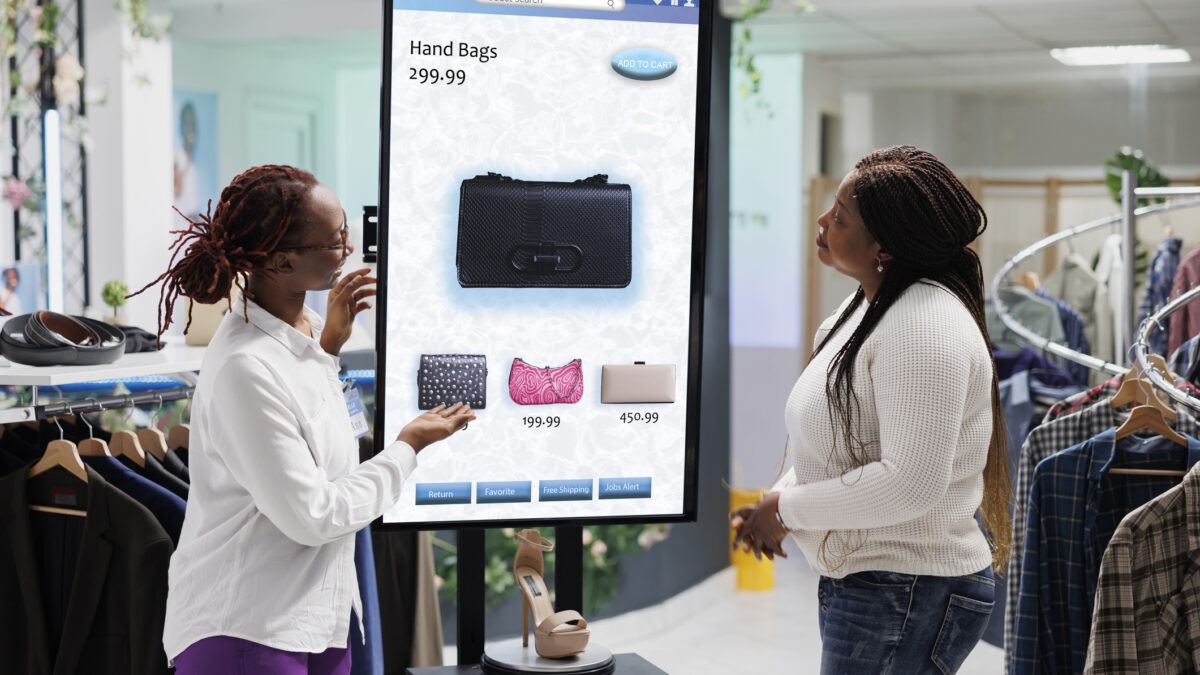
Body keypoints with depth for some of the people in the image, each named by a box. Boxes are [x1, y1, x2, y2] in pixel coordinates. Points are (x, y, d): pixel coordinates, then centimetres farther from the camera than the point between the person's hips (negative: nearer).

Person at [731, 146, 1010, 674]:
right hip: (861, 585, 10)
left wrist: (788, 509, -17)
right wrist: (773, 500, 3)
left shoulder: (925, 325, -21)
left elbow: (910, 483, -27)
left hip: (908, 598, -10)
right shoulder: (865, 306, 12)